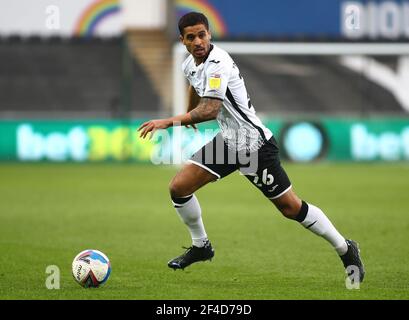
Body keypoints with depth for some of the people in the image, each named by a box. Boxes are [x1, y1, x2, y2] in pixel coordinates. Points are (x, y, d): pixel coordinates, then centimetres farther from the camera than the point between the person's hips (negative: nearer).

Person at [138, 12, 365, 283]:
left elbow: (210, 110, -34)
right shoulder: (190, 64, 4)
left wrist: (170, 122, -31)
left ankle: (346, 249, 14)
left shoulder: (218, 63, -24)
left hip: (255, 144, -8)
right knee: (179, 188, -1)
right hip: (227, 141, 8)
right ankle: (201, 247, 20)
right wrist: (189, 117, 43)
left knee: (291, 207, -3)